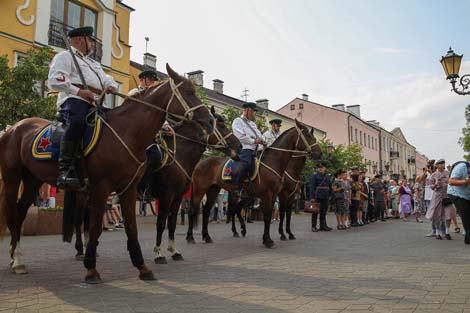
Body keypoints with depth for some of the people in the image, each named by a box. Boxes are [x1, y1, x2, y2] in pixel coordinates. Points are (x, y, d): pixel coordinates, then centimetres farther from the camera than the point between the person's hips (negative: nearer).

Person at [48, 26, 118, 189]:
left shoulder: (94, 63, 36)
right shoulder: (65, 56, 9)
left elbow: (106, 79, 33)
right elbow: (55, 80, -7)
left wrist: (111, 86, 6)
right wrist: (78, 91, -18)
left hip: (95, 103, 9)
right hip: (74, 101, -9)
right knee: (77, 122, -37)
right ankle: (65, 170, -43)